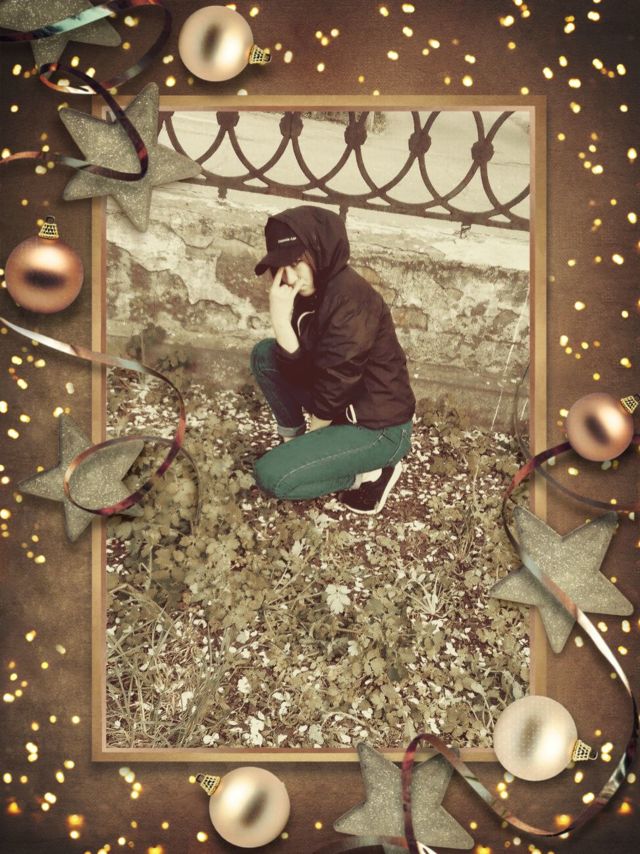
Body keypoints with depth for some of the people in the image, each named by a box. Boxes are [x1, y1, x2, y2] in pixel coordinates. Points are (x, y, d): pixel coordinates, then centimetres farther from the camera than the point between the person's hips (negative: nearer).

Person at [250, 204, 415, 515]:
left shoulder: (350, 302, -28)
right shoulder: (312, 288, -2)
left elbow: (335, 387, -22)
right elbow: (301, 368, -6)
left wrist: (310, 436, -6)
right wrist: (280, 318, -22)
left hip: (379, 427, -9)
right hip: (344, 405, 9)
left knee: (270, 476, -17)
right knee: (264, 354, 4)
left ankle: (372, 472, -1)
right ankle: (291, 441, 16)